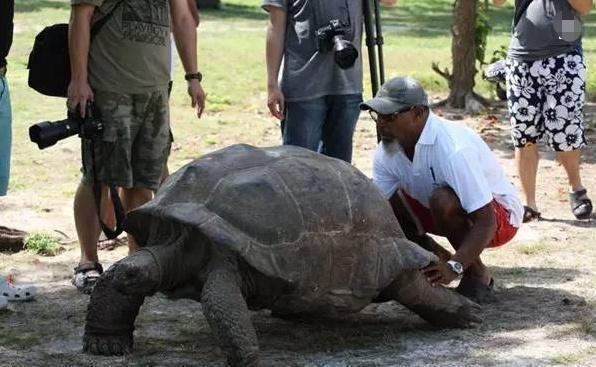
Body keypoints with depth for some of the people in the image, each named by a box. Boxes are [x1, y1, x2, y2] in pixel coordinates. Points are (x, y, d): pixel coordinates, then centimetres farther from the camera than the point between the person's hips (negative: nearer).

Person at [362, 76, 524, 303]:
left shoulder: (454, 149, -36)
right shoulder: (386, 152, -13)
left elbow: (486, 222, -37)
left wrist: (453, 267, -48)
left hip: (499, 215, -7)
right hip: (439, 212, 7)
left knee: (443, 201, -37)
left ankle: (478, 276, -14)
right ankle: (437, 259, 6)